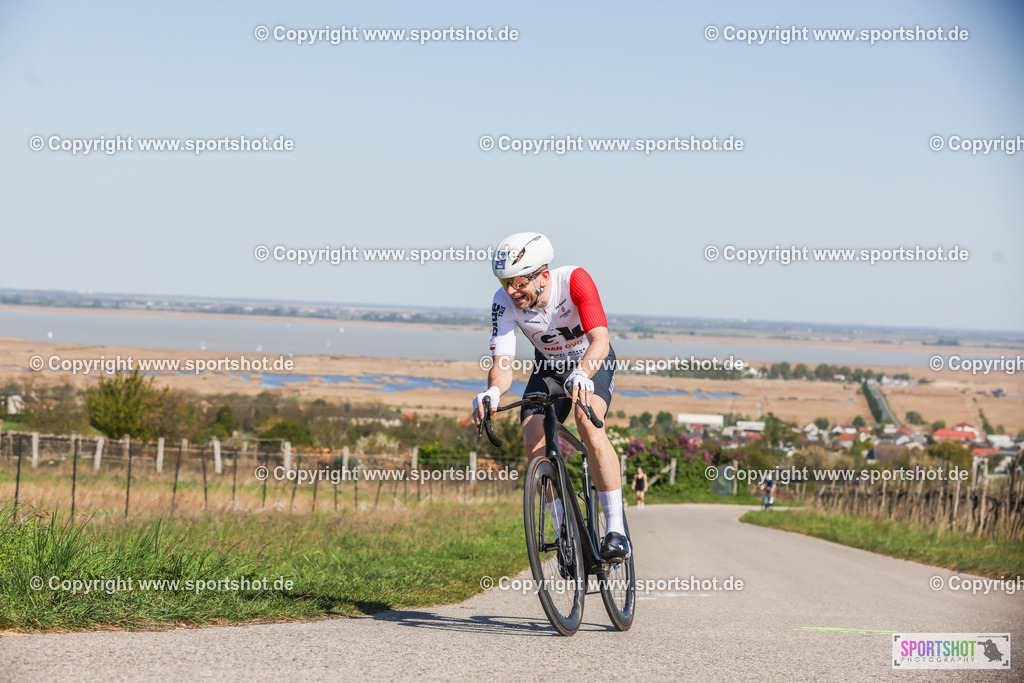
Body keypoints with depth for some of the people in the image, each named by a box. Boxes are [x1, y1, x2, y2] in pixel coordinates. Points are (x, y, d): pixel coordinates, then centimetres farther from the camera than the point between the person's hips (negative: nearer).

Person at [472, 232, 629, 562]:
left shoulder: (574, 280, -34)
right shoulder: (504, 301, -25)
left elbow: (600, 340, -42)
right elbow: (502, 362, -29)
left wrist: (580, 375, -63)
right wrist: (493, 390, -52)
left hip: (593, 363, -3)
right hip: (549, 368, 3)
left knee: (588, 423, -31)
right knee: (534, 442, -18)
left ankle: (616, 528, -28)